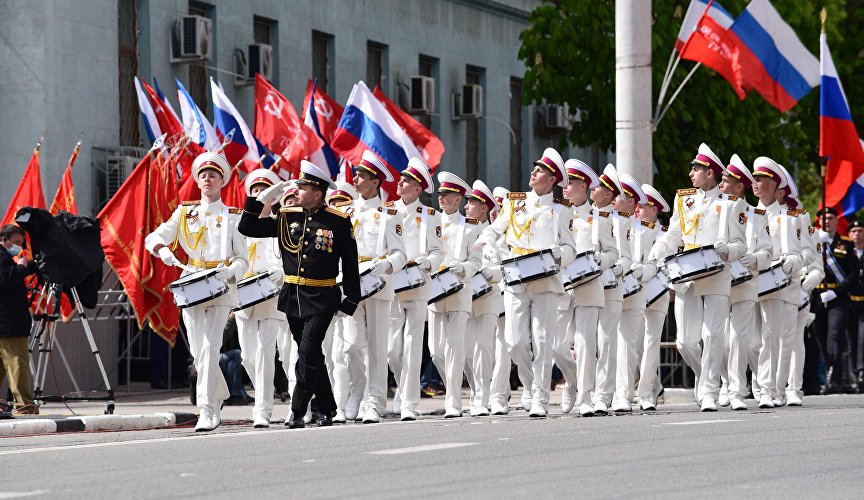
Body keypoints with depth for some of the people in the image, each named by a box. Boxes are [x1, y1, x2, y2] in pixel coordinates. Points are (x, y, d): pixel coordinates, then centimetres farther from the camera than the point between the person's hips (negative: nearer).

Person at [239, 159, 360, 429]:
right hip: (292, 296, 5)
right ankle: (326, 410, 22)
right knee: (311, 355, 12)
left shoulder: (338, 222, -5)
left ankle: (297, 412, -9)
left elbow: (350, 263, 0)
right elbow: (247, 227, 6)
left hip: (321, 299, -5)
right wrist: (263, 197, -2)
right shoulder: (287, 217, 5)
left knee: (308, 353, -12)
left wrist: (351, 301, -1)